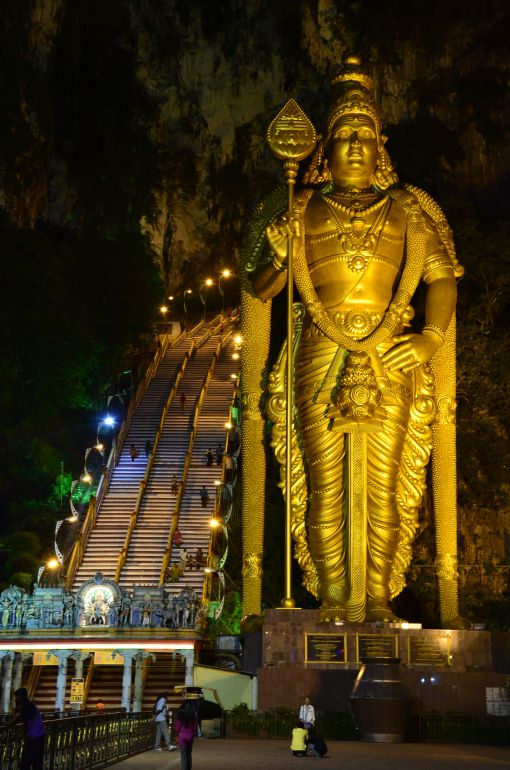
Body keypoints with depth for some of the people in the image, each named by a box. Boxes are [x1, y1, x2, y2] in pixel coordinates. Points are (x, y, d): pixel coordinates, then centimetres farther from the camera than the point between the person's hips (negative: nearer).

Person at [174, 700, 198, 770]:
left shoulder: (179, 714, -4)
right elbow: (195, 726, 0)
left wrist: (177, 735, 10)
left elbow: (177, 725, -2)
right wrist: (193, 734, 13)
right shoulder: (193, 714, -2)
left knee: (183, 756, -2)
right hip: (190, 735, 2)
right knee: (189, 754, 16)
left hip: (182, 735, -2)